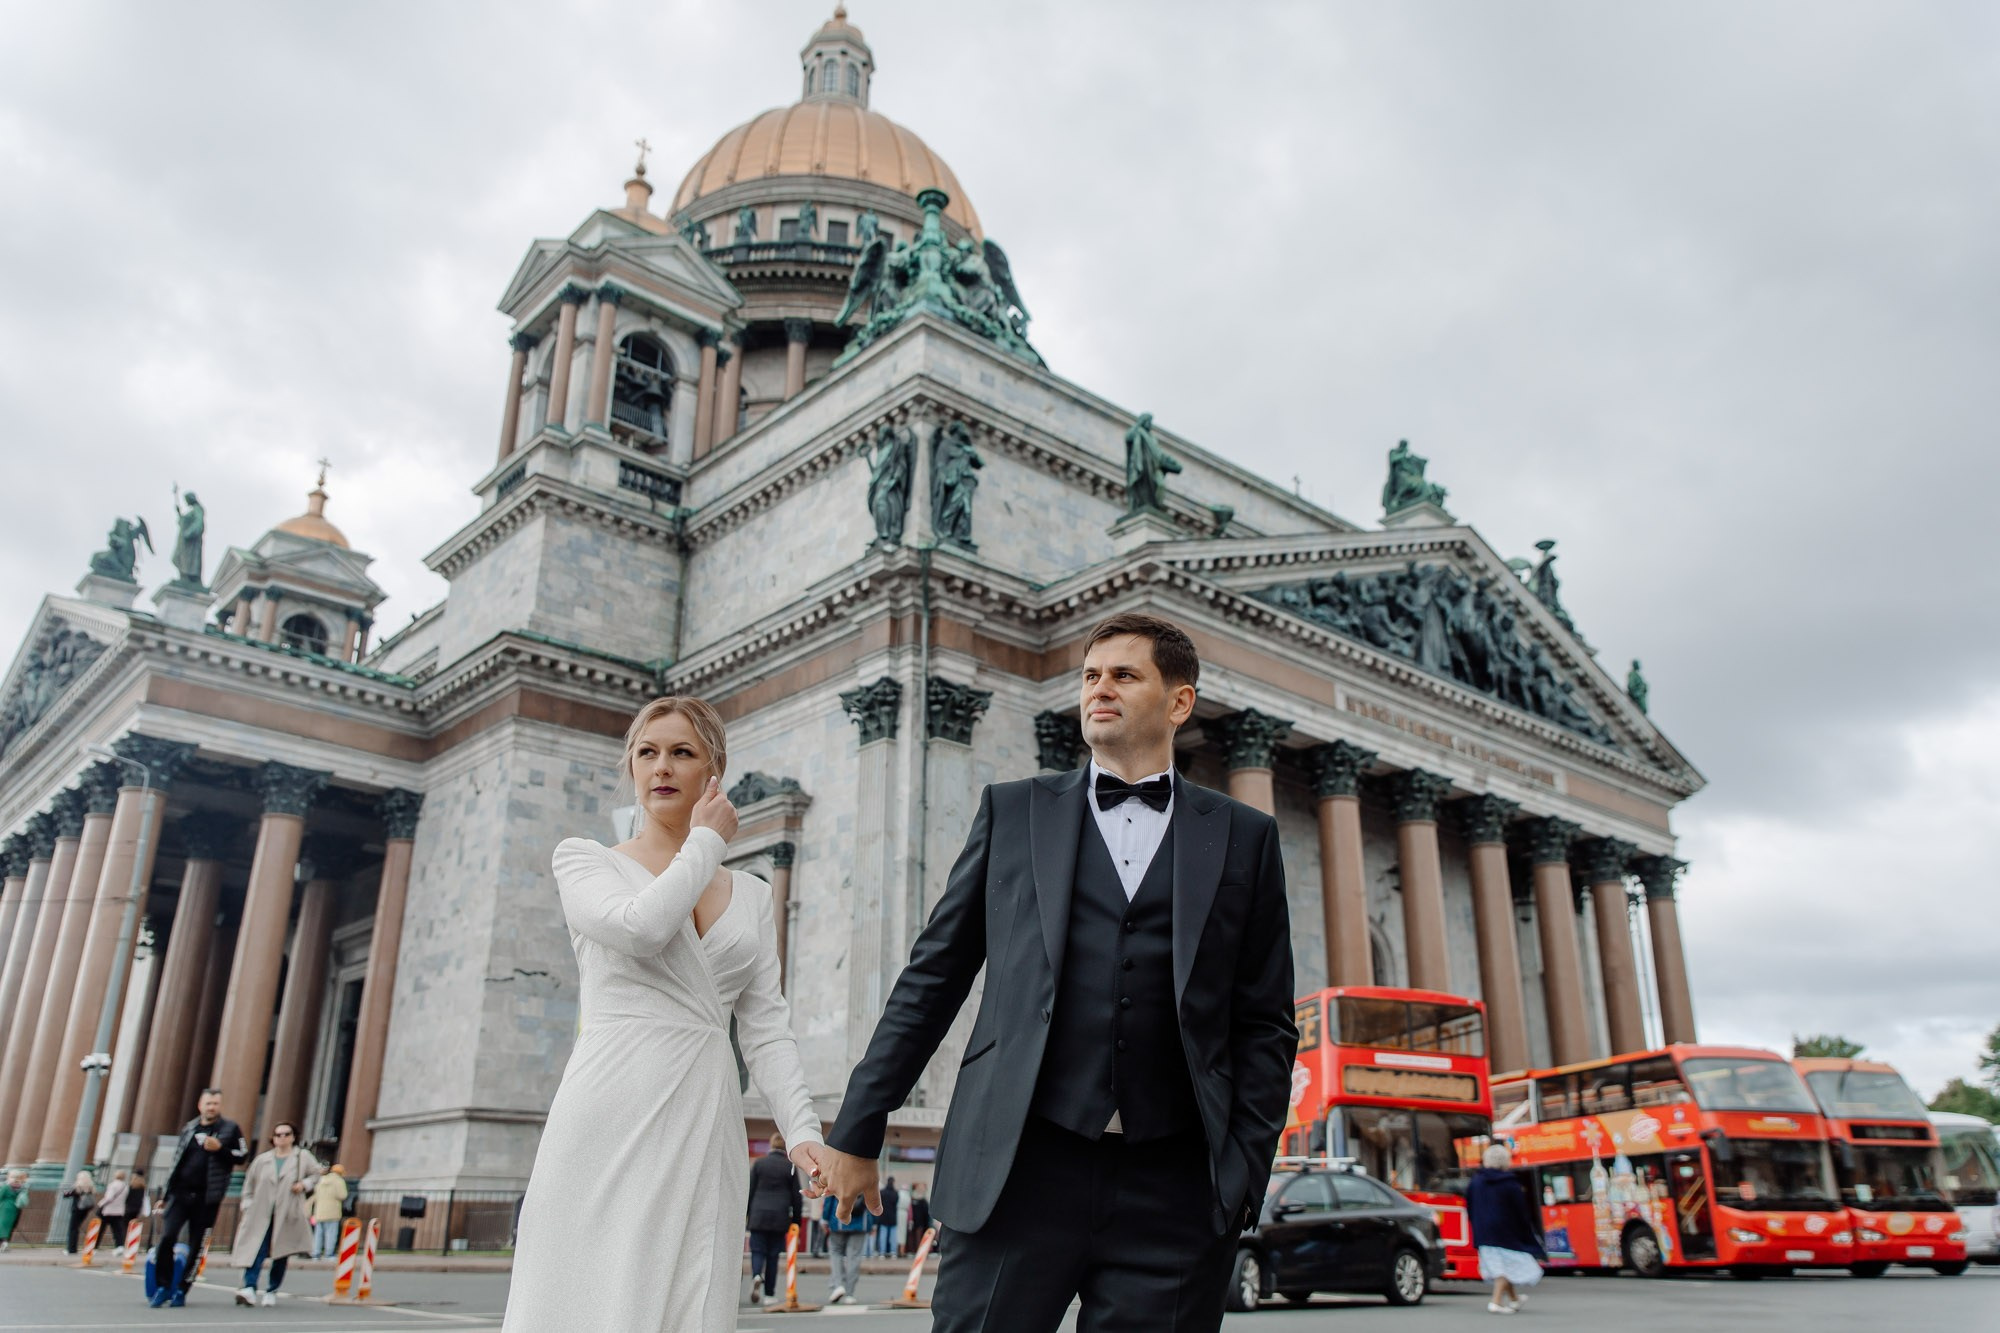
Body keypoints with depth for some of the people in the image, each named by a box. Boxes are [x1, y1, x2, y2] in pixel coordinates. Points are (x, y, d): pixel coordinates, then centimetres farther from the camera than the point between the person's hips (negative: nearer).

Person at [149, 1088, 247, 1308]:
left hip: (206, 1197, -3)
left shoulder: (230, 1128, 2)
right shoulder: (189, 1128, 13)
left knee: (195, 1245, 2)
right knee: (166, 1237, -10)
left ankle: (182, 1289, 13)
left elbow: (242, 1155, 0)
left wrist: (219, 1148, -17)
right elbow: (177, 1160, 17)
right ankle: (163, 1286, 4)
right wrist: (166, 1193, 15)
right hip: (180, 1193, 3)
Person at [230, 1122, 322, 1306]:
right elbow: (249, 1183, 18)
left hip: (287, 1215, -1)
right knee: (256, 1251, -14)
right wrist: (247, 1203, 8)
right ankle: (249, 1288, -20)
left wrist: (304, 1184, -6)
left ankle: (272, 1291, 13)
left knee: (281, 1254, 2)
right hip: (261, 1215, 1)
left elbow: (315, 1174, 13)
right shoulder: (262, 1159, 12)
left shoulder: (303, 1157, 7)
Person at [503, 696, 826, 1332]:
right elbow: (641, 926, -15)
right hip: (613, 1117, -3)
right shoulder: (584, 859, 7)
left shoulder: (752, 894, 15)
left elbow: (766, 1028, 9)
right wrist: (707, 842, 0)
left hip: (706, 1129, 3)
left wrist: (801, 1129, -5)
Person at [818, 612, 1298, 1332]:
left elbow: (1265, 1025, 9)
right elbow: (932, 977, 10)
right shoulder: (1012, 811, 10)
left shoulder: (1244, 837, 10)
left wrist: (1244, 1172, 0)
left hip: (1171, 1191, 1)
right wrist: (857, 1131, 8)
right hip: (1019, 1170, 0)